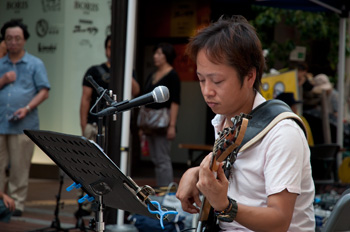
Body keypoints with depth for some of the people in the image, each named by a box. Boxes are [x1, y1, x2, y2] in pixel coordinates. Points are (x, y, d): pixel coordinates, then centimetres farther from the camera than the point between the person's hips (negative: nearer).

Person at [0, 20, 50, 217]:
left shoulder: (35, 64, 5)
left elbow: (44, 92, -1)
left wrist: (27, 108, -13)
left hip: (23, 125, -3)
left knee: (19, 168, 0)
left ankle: (17, 203, 8)